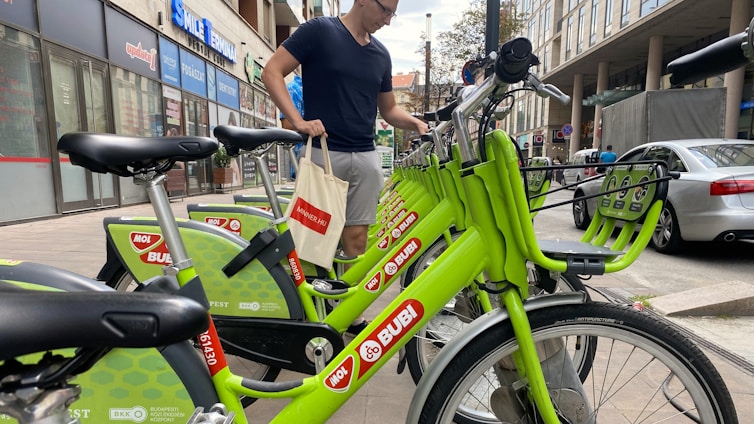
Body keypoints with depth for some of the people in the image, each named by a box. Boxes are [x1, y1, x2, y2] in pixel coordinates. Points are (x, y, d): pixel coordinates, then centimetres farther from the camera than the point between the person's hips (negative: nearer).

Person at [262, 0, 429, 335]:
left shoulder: (381, 54, 15)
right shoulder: (319, 31, 0)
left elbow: (388, 109, 21)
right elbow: (271, 72, -5)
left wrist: (415, 123, 1)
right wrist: (298, 121, -19)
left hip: (366, 157, 5)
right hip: (323, 152, -4)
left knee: (356, 239, 6)